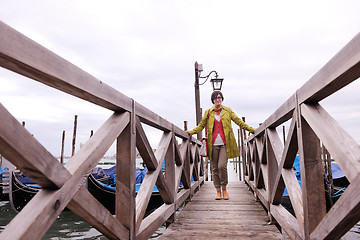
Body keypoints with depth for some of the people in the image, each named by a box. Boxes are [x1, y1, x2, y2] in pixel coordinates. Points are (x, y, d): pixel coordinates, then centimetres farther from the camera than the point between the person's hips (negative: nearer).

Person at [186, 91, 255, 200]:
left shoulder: (228, 110, 13)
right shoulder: (208, 112, 13)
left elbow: (239, 121, 13)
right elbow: (201, 125, 14)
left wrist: (251, 129, 7)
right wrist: (190, 132, 0)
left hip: (225, 143, -1)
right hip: (213, 144, 2)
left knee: (222, 166, -13)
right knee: (214, 168, 3)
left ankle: (224, 189, 8)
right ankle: (218, 191, 15)